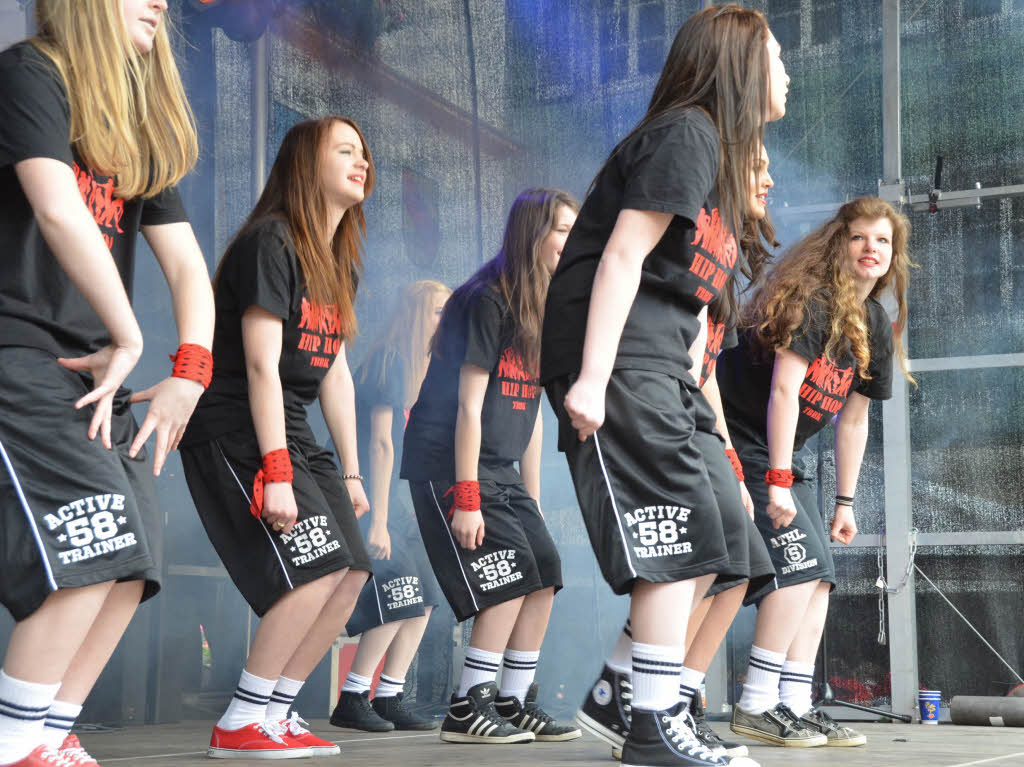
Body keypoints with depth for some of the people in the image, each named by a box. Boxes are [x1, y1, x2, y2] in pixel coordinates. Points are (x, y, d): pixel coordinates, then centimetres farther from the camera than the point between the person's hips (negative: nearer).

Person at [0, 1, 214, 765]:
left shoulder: (142, 128, 18)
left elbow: (185, 262, 12)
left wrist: (190, 373, -4)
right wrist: (129, 337, -12)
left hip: (94, 368, 8)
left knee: (133, 561, -2)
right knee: (94, 547, -19)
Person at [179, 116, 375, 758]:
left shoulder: (342, 265, 15)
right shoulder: (270, 242, -13)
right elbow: (262, 366, -19)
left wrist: (350, 471, 13)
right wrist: (276, 473, -24)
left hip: (292, 435, 9)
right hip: (236, 435, -9)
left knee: (350, 577, 0)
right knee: (315, 572, -19)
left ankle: (277, 713, 10)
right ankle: (240, 726, -9)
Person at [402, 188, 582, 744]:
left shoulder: (544, 311, 12)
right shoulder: (488, 302, -14)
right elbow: (469, 407, -18)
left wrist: (532, 498, 13)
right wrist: (466, 499, -21)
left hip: (502, 470, 8)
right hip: (448, 465, -8)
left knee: (544, 574, 0)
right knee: (510, 579, -14)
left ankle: (514, 703, 10)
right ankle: (468, 710, -6)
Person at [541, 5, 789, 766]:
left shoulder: (718, 149, 23)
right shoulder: (686, 132, -7)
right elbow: (623, 254, -16)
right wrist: (591, 379, -22)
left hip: (655, 366, 10)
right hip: (616, 358, -10)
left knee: (700, 547, 9)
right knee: (674, 543, -11)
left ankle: (623, 690, 16)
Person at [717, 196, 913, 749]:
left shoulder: (877, 328, 10)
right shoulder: (813, 299, -17)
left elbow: (853, 418, 14)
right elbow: (783, 388, -22)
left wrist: (845, 501, 13)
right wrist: (778, 481, -25)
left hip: (785, 456, 9)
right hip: (740, 444, -9)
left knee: (819, 574, 3)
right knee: (799, 563, -17)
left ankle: (794, 706, 5)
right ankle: (756, 705, -13)